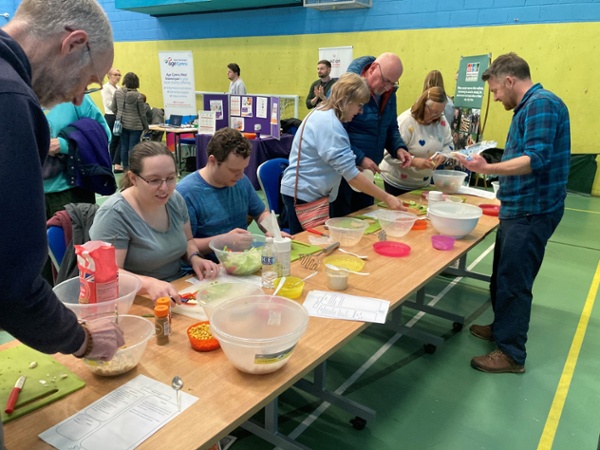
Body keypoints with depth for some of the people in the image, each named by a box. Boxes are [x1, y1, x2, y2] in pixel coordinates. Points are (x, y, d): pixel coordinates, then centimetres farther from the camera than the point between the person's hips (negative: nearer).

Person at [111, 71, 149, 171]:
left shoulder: (118, 92, -3)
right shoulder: (138, 96, -14)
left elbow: (113, 108, 7)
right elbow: (142, 113, -8)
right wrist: (146, 126, 4)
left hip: (122, 124, 4)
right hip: (135, 125, -4)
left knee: (124, 146, 12)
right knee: (133, 148, 0)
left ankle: (125, 168, 21)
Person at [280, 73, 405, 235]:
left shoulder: (322, 113, 8)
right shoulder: (329, 123, -22)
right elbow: (351, 175, -23)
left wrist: (358, 165, 8)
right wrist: (387, 198, -18)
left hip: (308, 192, 10)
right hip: (304, 194, -10)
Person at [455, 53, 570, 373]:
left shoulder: (541, 103, -17)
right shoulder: (529, 106, 15)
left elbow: (536, 159, -28)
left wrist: (487, 169, -34)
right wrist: (491, 165, 17)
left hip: (532, 211, -10)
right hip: (520, 208, 10)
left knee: (513, 281, -2)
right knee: (503, 276, 20)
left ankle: (511, 353, 11)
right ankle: (503, 328, 37)